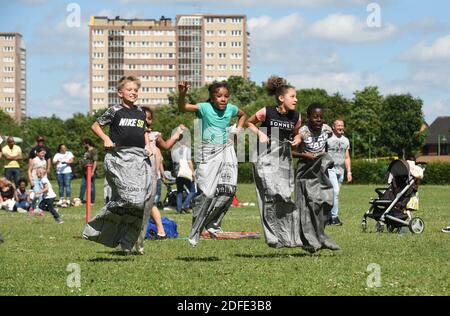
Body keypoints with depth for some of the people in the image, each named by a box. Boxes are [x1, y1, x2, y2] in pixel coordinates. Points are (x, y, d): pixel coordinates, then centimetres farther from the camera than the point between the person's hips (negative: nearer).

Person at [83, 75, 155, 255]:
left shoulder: (140, 113, 16)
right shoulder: (115, 111, 1)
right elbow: (95, 125, 9)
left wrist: (148, 146, 13)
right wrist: (106, 139, -6)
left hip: (140, 156, 6)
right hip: (120, 156, -6)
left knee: (142, 201, -2)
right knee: (130, 197, -20)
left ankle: (129, 242, 9)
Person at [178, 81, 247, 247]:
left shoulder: (231, 109, 4)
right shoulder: (205, 108, -9)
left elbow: (243, 115, 28)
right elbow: (183, 108, -24)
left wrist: (238, 129, 11)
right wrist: (182, 94, -42)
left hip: (226, 152, 4)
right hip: (208, 154, -4)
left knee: (228, 190, -8)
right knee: (205, 193, -5)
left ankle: (212, 223, 12)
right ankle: (195, 233, 6)